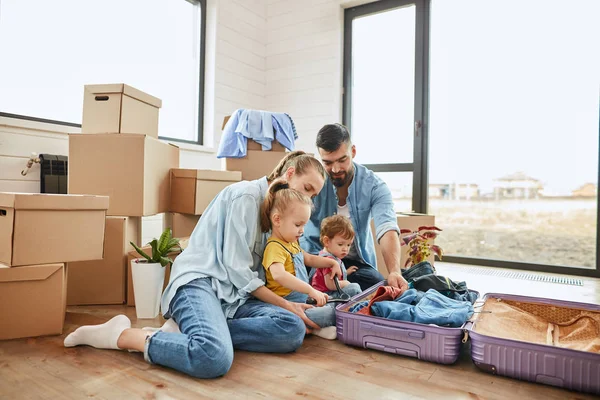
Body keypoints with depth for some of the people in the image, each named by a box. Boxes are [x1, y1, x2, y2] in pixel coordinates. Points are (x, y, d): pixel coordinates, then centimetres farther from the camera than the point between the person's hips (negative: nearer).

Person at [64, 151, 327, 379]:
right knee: (214, 358, -37)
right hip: (199, 282, -8)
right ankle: (120, 334, -11)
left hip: (234, 294, 8)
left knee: (293, 329, -19)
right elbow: (236, 268, -12)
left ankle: (191, 332, -13)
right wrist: (285, 305, -7)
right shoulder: (246, 194, -7)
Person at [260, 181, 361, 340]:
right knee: (330, 313, -24)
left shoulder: (292, 244, 15)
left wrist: (332, 262, 19)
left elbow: (309, 259, 32)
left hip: (303, 299, 10)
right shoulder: (275, 247, -19)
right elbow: (278, 274, -38)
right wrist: (311, 290, -39)